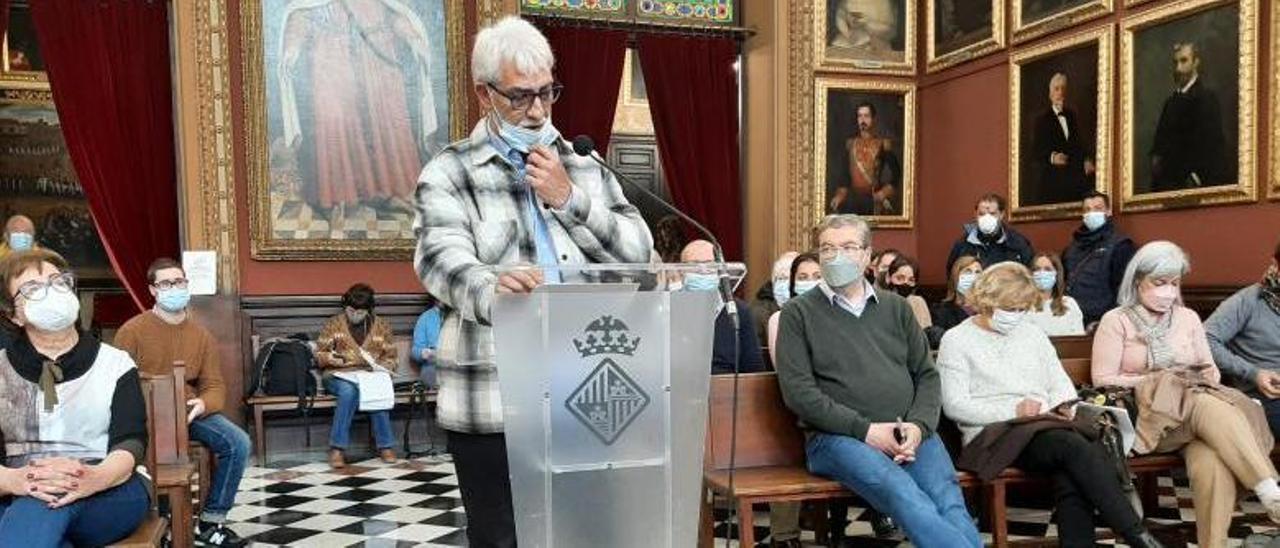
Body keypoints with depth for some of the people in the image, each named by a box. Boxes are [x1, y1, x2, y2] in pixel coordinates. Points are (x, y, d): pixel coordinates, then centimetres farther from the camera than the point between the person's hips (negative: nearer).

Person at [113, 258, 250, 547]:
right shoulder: (132, 331, -1)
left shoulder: (202, 335, 10)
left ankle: (210, 521, -3)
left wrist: (202, 404, -17)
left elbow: (214, 386, 7)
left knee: (238, 444, -18)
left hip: (190, 411, 4)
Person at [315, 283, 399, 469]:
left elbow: (390, 359, 11)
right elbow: (319, 355, 7)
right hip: (339, 376, -1)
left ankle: (385, 446, -27)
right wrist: (334, 359, -14)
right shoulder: (333, 324, 7)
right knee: (349, 390, -37)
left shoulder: (382, 327, 10)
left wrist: (378, 366, -11)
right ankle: (337, 448, -33)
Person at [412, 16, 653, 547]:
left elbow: (639, 251, 3)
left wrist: (569, 198, -10)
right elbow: (441, 257, -19)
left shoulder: (584, 169, 12)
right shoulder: (449, 174, 0)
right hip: (491, 402, -3)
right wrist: (490, 288, -41)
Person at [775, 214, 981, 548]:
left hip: (910, 434, 4)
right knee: (904, 495, -33)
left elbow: (926, 375, 17)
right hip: (837, 436, -3)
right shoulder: (799, 313, 7)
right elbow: (797, 390, -3)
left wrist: (918, 426, -5)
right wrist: (865, 429, -11)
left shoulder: (896, 308, 20)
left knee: (950, 501, -26)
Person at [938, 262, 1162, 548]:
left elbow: (1061, 384, 24)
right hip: (995, 433, -5)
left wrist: (1064, 406, -1)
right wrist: (1014, 410, -14)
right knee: (1075, 448, -31)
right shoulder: (956, 340, 4)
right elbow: (954, 406, -6)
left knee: (1071, 478, -31)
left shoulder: (1032, 333, 23)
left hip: (1047, 426, 5)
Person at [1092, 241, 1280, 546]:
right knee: (1211, 409, -36)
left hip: (1199, 408, 4)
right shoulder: (1116, 321, 5)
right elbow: (1103, 380, -2)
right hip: (1148, 415, -4)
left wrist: (1207, 378, -2)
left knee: (1212, 462, -34)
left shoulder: (1188, 317, 19)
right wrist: (1154, 382, -10)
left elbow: (1210, 368, 22)